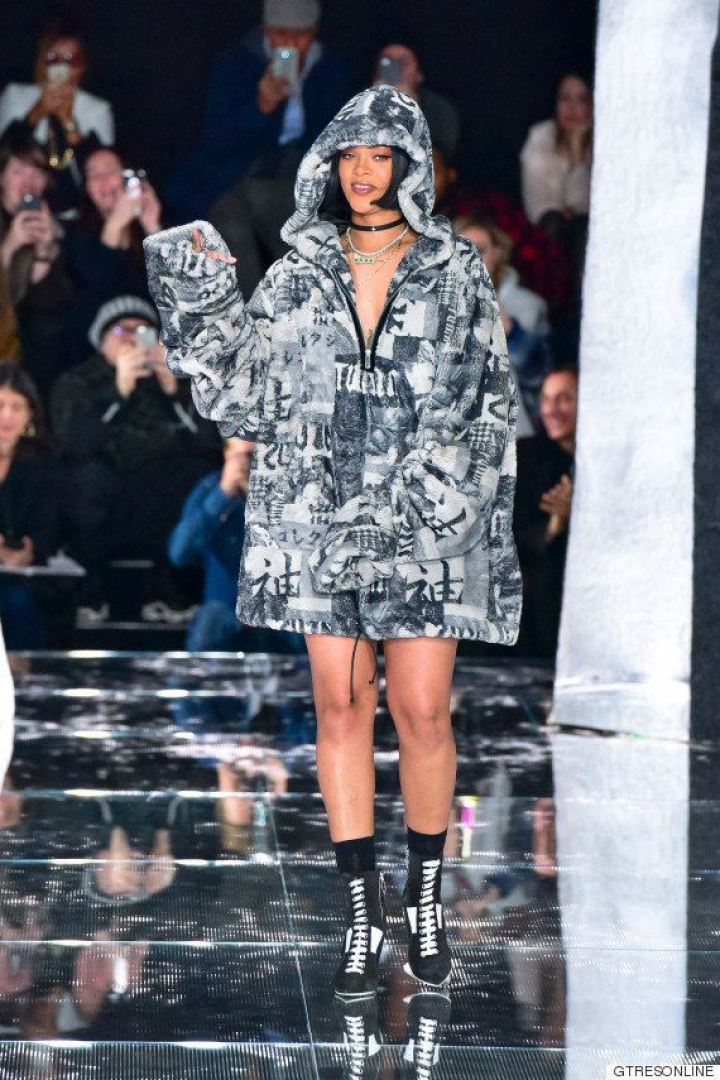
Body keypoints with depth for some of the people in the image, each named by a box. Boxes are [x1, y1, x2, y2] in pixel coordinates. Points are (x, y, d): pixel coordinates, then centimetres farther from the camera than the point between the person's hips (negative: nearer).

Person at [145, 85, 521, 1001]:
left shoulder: (455, 272, 4)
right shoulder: (297, 276, 8)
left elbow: (491, 407, 5)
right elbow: (246, 396, 7)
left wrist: (487, 523, 0)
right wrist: (201, 303, -2)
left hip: (427, 516, -1)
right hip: (322, 514, 2)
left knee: (421, 712, -3)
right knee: (341, 706, 2)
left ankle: (425, 899, 15)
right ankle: (362, 909, 9)